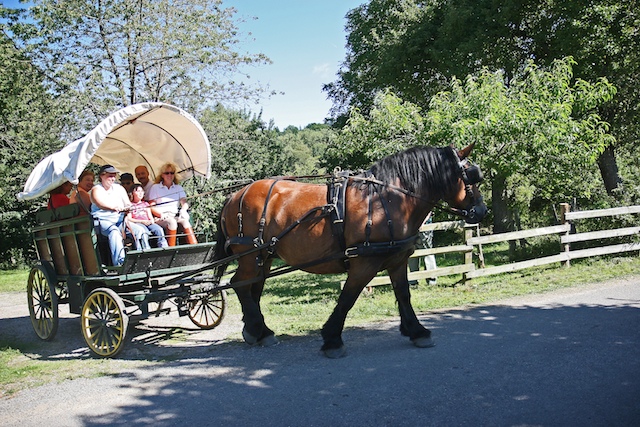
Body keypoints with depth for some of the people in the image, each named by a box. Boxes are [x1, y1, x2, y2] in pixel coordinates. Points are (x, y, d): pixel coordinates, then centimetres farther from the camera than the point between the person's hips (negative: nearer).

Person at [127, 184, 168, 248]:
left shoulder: (145, 204, 30)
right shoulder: (130, 205, 14)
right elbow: (129, 219, 2)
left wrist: (152, 220, -2)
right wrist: (142, 221, -11)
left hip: (148, 223, 4)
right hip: (137, 223, -4)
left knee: (159, 229, -28)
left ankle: (164, 248, -34)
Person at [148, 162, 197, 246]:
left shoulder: (178, 188, 20)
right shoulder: (155, 188, 10)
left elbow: (184, 202, 9)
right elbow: (151, 207, 2)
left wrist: (183, 210, -16)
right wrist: (161, 214, -18)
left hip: (176, 216, 3)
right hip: (161, 218, -3)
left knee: (185, 220, -30)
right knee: (172, 222, -35)